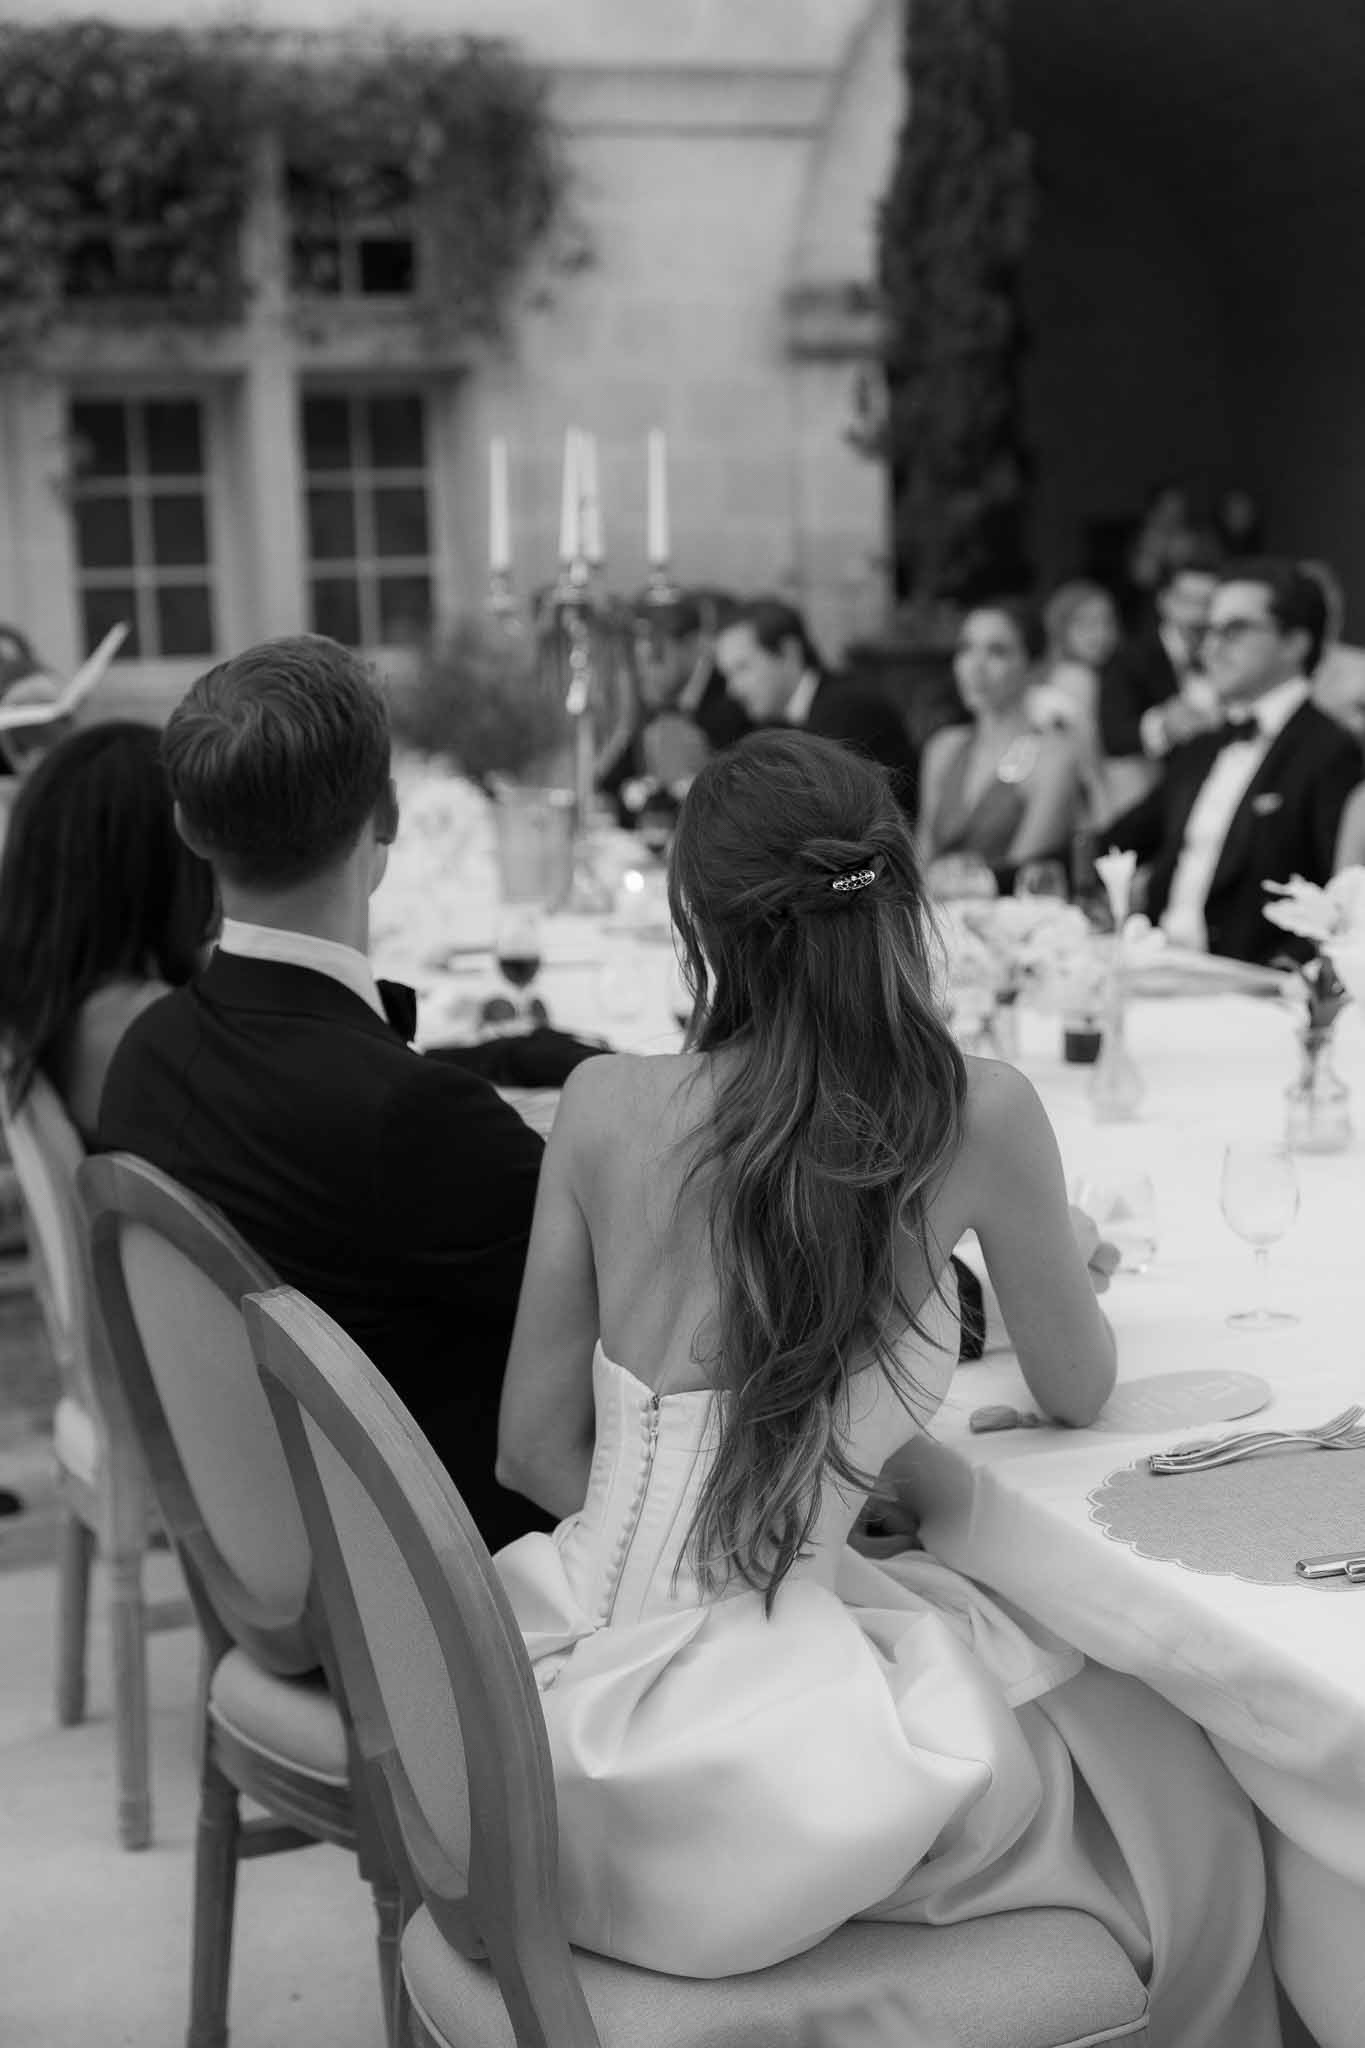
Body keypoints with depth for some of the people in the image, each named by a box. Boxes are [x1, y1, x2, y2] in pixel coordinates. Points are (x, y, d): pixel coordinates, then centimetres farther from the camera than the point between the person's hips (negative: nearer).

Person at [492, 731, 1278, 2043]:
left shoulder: (603, 1107, -2)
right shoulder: (978, 1119, -9)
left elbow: (536, 1450, 5)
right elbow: (1077, 1395, 8)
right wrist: (1042, 1254, 28)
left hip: (561, 1723, 5)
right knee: (1189, 1821, 22)